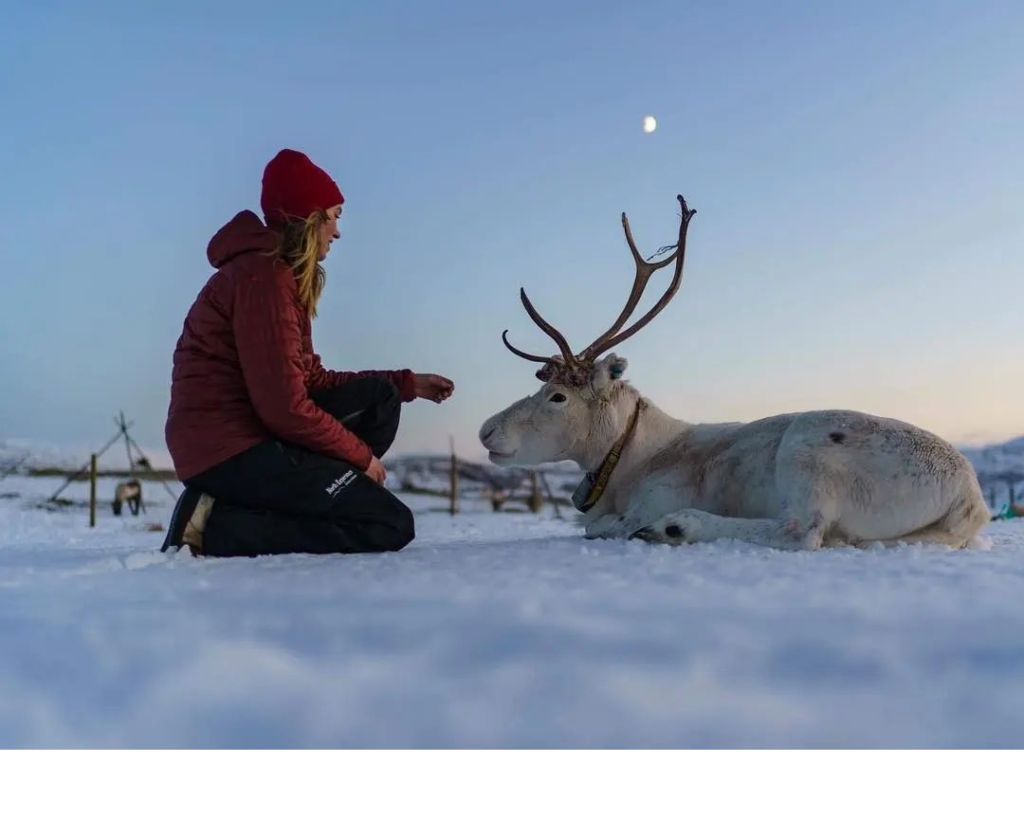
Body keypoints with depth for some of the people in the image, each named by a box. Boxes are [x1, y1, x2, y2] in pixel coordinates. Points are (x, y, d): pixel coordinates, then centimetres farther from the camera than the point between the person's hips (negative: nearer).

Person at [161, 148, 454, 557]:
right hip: (228, 446, -10)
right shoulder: (263, 275, -15)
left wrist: (407, 384, 20)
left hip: (247, 432, 10)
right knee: (390, 525, -9)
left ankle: (293, 509, -2)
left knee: (378, 395, 10)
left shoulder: (278, 273, 17)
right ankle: (219, 524, -10)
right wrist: (360, 455, -8)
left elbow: (310, 380, 17)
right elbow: (284, 406, -21)